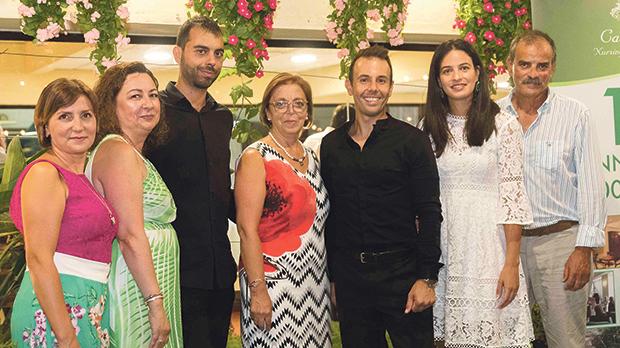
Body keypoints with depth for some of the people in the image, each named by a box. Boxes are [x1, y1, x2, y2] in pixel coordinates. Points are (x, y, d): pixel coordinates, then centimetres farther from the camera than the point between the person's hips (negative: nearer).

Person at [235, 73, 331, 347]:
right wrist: (258, 290, -19)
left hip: (314, 283, 7)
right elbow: (246, 229, -14)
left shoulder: (310, 157, 12)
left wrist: (332, 281, 13)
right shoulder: (255, 158, -9)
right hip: (273, 283, -6)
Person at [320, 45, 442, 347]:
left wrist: (427, 278, -13)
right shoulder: (330, 145, 7)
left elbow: (429, 214, -7)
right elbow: (327, 213, 11)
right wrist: (329, 275, 8)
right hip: (349, 275, 4)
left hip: (401, 272, -3)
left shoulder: (412, 141, -4)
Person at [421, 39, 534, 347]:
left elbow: (512, 196, -7)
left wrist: (512, 264, -11)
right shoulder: (428, 128, 6)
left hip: (489, 244, -3)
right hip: (443, 245, 3)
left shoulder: (503, 125, -5)